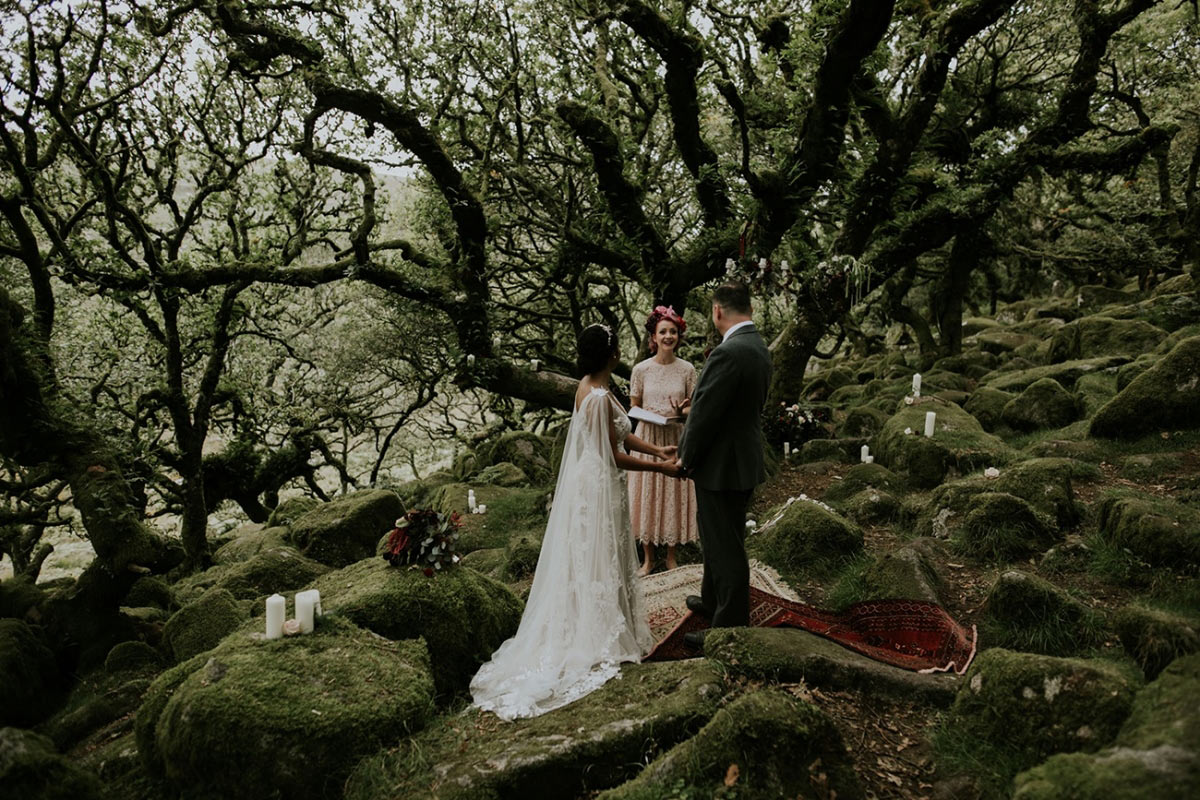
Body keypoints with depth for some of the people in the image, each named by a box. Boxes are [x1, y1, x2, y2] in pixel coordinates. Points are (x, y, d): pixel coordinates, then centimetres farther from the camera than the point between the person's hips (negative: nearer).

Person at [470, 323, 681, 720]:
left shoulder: (589, 386, 4)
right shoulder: (600, 398, -26)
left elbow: (618, 434, 12)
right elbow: (614, 456, -21)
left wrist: (656, 449, 8)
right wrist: (660, 468, -13)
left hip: (588, 483, 10)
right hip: (600, 489, -10)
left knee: (587, 560, 20)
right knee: (601, 563, 5)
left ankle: (588, 631, 34)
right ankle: (601, 639, 19)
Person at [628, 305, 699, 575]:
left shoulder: (687, 369, -2)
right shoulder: (641, 369, -3)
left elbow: (694, 407, 4)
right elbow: (633, 407, 5)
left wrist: (682, 412, -18)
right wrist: (647, 415, -17)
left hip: (676, 438, 0)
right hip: (648, 438, 0)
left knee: (674, 494, 7)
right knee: (647, 494, 5)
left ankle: (671, 556, 23)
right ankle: (648, 558, 20)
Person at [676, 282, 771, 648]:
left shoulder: (728, 353, -24)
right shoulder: (759, 348, 6)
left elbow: (705, 414, -22)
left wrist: (686, 459, -7)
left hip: (720, 464, -10)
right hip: (743, 458, 10)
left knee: (725, 547, 2)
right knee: (719, 539, 25)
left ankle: (730, 626, 13)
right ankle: (714, 600, 43)